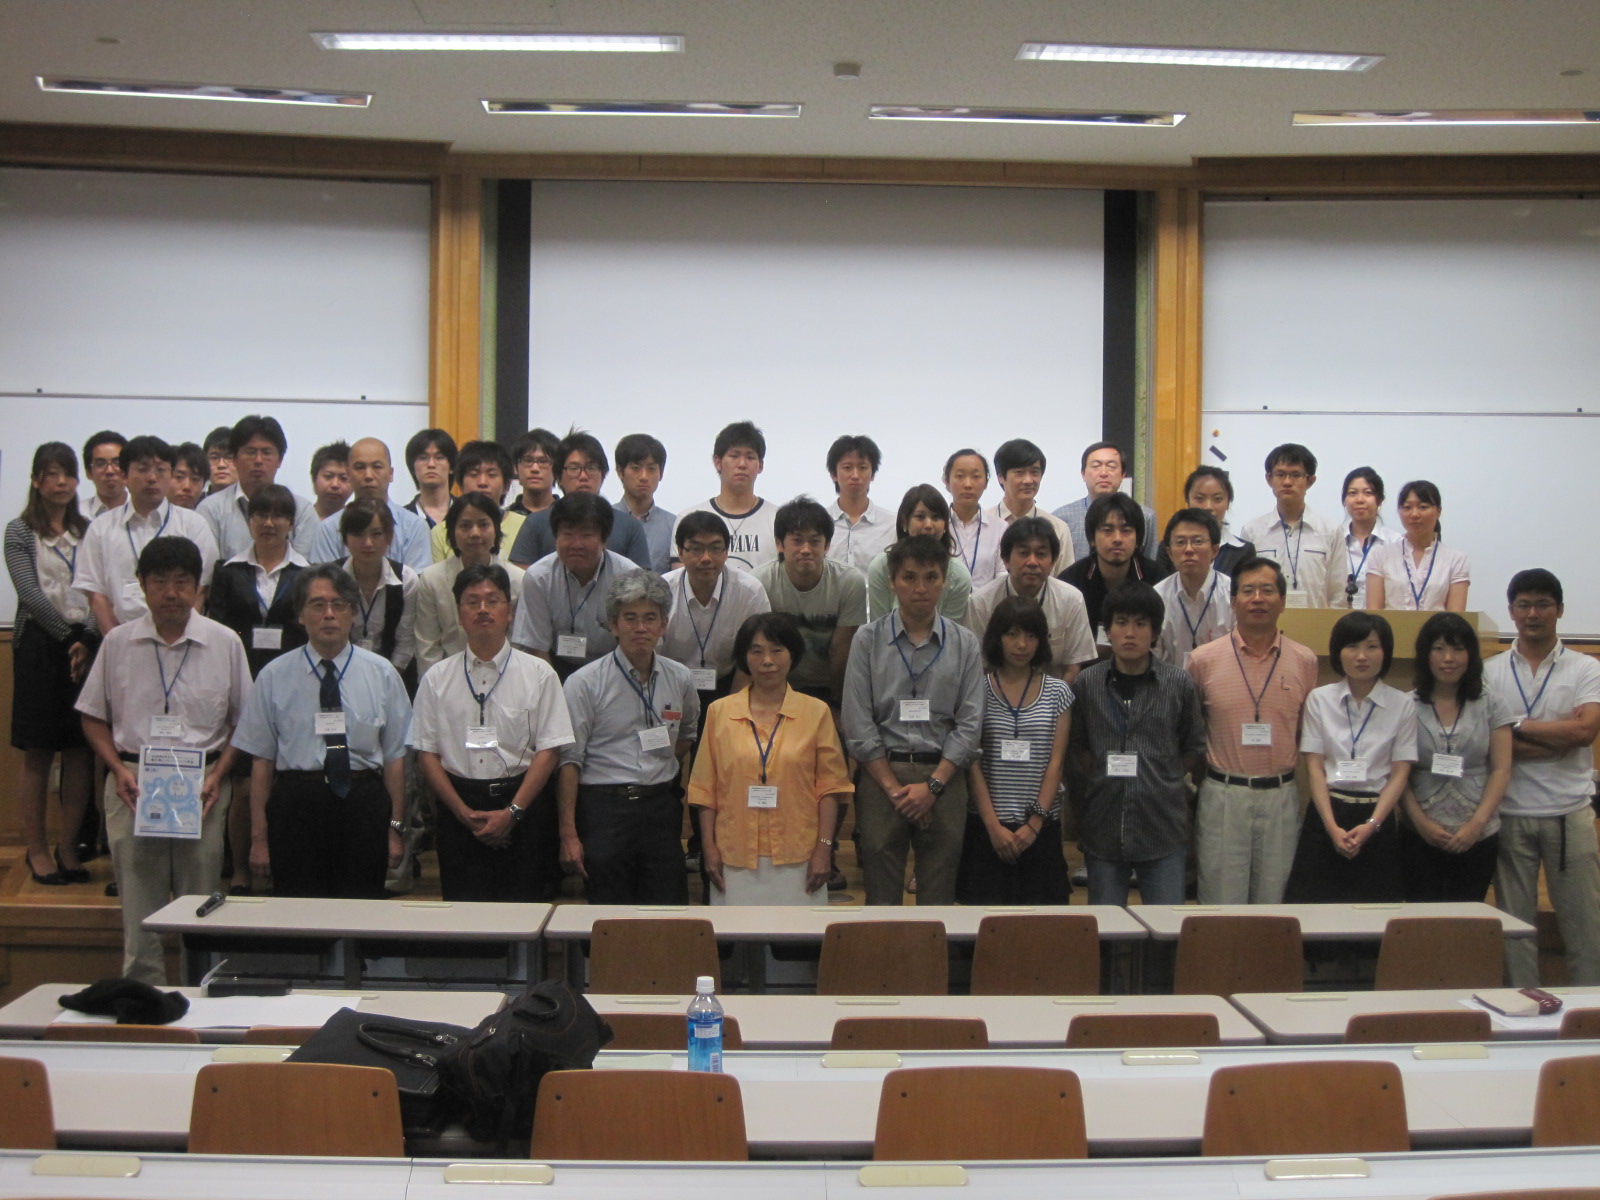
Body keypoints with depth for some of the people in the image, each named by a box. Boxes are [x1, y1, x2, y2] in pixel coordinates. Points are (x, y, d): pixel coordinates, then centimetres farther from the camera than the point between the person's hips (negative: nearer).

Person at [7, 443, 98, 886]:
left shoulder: (88, 531, 12)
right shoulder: (20, 532, 2)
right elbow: (30, 594, -8)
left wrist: (88, 638, -12)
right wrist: (68, 636, -13)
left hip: (85, 644, 3)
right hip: (40, 644, -3)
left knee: (80, 752, 2)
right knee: (38, 754, 0)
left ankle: (69, 848, 10)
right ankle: (36, 849, 8)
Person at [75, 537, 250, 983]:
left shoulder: (224, 643, 3)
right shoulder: (118, 643, 6)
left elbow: (243, 721, 8)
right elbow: (93, 716, 12)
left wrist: (218, 774, -5)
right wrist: (118, 769, -2)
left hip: (201, 782, -1)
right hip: (133, 783, 1)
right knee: (138, 908, 2)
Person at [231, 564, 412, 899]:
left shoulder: (382, 674, 6)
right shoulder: (274, 677, 4)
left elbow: (395, 757, 5)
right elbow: (261, 761, 3)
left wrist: (396, 827, 2)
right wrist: (259, 837, 2)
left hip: (364, 807, 1)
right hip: (296, 805, -1)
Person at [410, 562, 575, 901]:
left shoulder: (538, 674, 4)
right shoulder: (437, 680, 8)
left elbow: (548, 750, -2)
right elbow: (427, 753, 4)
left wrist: (512, 812, -11)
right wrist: (465, 813, -7)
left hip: (520, 808, -1)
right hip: (457, 809, 1)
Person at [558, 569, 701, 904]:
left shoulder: (679, 679, 8)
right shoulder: (584, 683, -4)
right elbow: (569, 761, -7)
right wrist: (568, 834, -12)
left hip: (661, 808, 4)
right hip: (604, 808, -3)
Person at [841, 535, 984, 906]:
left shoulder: (964, 643, 6)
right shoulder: (868, 640, 3)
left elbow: (970, 725, 2)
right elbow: (858, 725, 0)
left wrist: (932, 785, -7)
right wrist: (894, 788, -6)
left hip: (944, 775, 1)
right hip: (881, 774, -1)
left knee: (939, 896, 3)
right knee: (881, 893, 2)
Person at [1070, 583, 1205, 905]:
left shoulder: (1179, 685, 1)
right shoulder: (1087, 683, 3)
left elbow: (1194, 748, 10)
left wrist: (1162, 782, 1)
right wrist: (1102, 780, 1)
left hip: (1163, 829, -1)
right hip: (1103, 827, 1)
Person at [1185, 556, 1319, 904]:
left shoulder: (1305, 661, 4)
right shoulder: (1203, 660, -1)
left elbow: (1308, 733, 13)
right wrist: (1191, 790, 3)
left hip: (1281, 795, 2)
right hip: (1222, 794, -2)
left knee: (1273, 901, 11)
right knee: (1221, 903, 3)